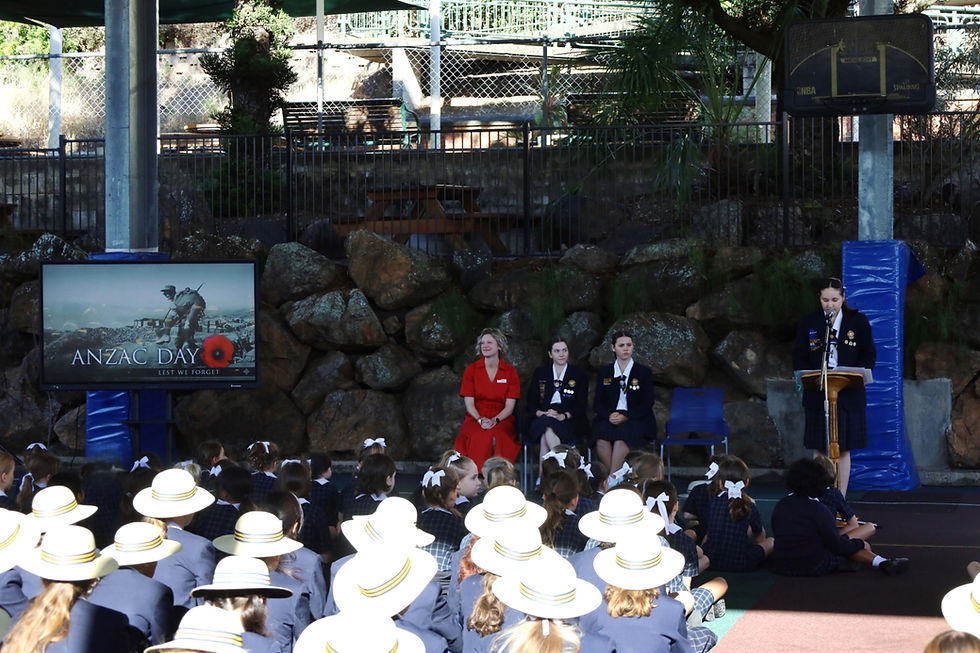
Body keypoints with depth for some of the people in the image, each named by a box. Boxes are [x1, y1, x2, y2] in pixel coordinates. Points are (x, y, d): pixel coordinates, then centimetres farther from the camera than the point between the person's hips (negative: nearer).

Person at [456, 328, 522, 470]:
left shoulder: (510, 372, 8)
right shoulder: (471, 370, 9)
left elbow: (509, 406, 2)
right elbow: (469, 403, 3)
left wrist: (494, 420, -16)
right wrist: (480, 420, -16)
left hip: (501, 420, 0)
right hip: (475, 419, 0)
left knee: (497, 438, -36)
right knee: (481, 437, -35)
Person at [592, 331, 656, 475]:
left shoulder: (644, 372, 8)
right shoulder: (604, 372, 16)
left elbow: (647, 404, 1)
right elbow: (598, 403, 11)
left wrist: (625, 417, -15)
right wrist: (609, 415, -12)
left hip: (636, 420, -2)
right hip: (609, 418, 2)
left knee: (622, 433, -36)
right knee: (601, 435, -32)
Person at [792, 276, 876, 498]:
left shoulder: (858, 322, 3)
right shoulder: (808, 322, 5)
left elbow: (869, 356, 4)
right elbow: (798, 357, 7)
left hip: (848, 394, -1)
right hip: (817, 394, 1)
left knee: (843, 449, 2)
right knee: (820, 449, 1)